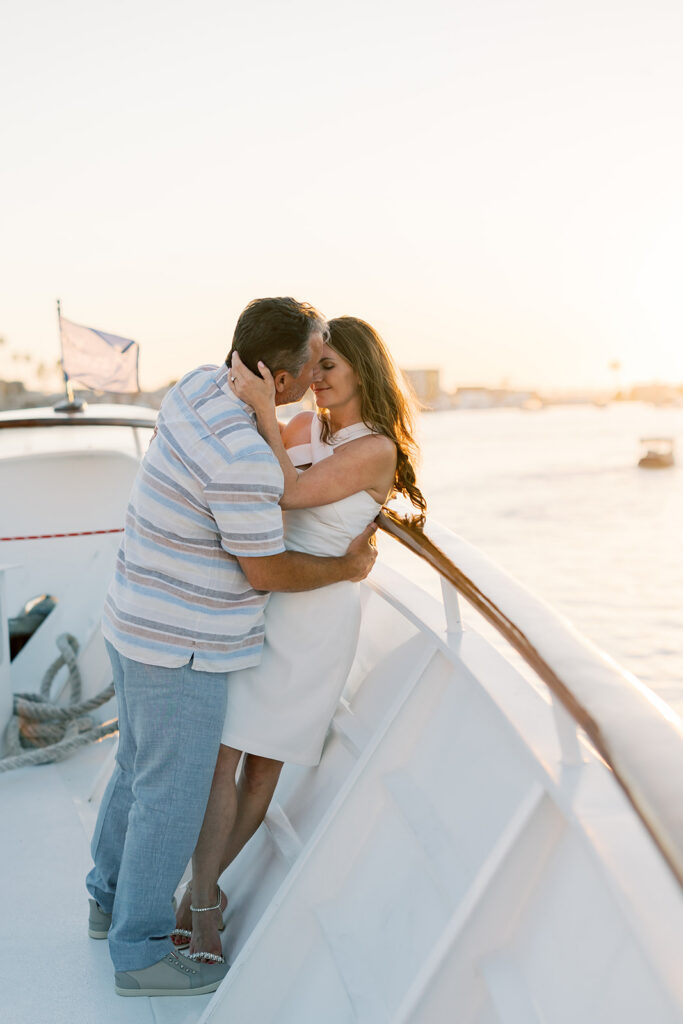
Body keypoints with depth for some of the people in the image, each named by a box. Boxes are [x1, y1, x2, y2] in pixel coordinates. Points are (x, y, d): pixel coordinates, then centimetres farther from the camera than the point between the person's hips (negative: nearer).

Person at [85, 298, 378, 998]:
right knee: (172, 798, 6)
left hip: (140, 625, 10)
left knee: (141, 770, 25)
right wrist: (346, 569, -1)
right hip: (181, 651, -10)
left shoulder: (202, 385, 0)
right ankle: (140, 952, 23)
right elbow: (265, 572, -18)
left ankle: (113, 900, 43)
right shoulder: (244, 459, -29)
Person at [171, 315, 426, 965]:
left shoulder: (377, 450, -12)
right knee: (220, 756, 0)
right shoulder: (303, 426, 7)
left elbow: (292, 493, -22)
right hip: (256, 603, 5)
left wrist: (264, 410, -28)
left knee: (263, 764, 5)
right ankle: (204, 901, 13)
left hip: (316, 617, -5)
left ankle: (200, 892, 22)